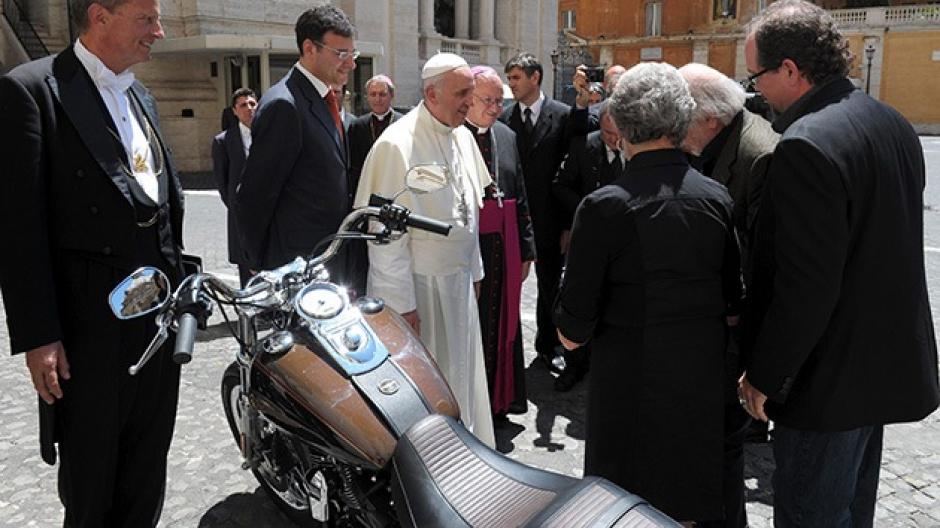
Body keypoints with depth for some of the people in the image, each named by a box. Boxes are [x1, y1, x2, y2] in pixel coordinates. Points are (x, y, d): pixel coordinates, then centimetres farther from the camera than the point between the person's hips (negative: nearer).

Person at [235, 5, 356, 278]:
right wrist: (262, 264, -7)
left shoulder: (325, 100, 12)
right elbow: (253, 197, -16)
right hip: (300, 266, -9)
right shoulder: (283, 105, -18)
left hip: (332, 260, 9)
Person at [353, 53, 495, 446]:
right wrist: (401, 303, -18)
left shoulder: (462, 136, 7)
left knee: (460, 374, 20)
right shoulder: (397, 145, -19)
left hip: (459, 280, 8)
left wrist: (474, 270, 17)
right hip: (418, 286, -8)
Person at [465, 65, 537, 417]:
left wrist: (526, 250, 11)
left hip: (502, 248, 6)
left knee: (500, 323, 15)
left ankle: (498, 399, 31)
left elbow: (520, 199, 13)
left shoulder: (507, 136, 11)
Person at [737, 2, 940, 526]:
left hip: (830, 378, -9)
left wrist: (763, 374, -14)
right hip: (888, 363, 9)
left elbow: (805, 287, -26)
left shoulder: (807, 145, -24)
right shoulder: (894, 124, 6)